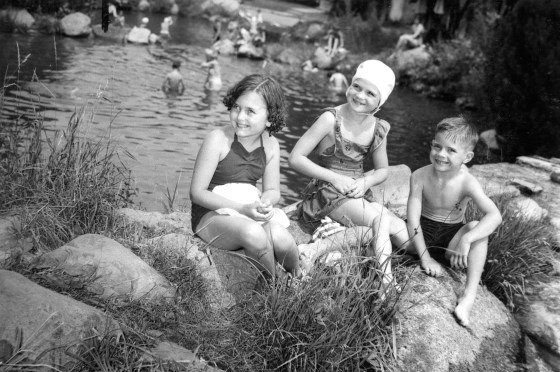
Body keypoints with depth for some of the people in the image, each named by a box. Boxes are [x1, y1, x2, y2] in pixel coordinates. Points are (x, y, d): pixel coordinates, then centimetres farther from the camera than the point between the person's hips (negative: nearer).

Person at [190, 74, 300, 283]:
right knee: (255, 234, -35)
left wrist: (266, 201, -16)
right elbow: (197, 193, -14)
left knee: (280, 237, -29)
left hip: (251, 214, 4)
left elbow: (272, 190, 10)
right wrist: (242, 208, -22)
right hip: (211, 215, -4)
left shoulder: (271, 145, 1)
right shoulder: (218, 139, -15)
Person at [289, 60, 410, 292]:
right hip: (328, 193, -6)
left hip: (359, 195, 6)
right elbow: (295, 158, -13)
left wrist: (366, 182, -9)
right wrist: (335, 177, -18)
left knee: (406, 238, -9)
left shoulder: (378, 129, 2)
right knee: (380, 217, -28)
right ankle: (387, 283, -22)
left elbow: (382, 170, 15)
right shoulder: (331, 119, -12)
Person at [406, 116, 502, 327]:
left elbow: (495, 215, -31)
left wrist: (466, 240, -44)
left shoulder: (467, 182, -19)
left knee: (477, 229, -31)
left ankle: (469, 295, -33)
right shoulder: (420, 176, -15)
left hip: (451, 237, 0)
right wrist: (424, 256, -25)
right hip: (422, 233, 1)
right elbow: (412, 219, -18)